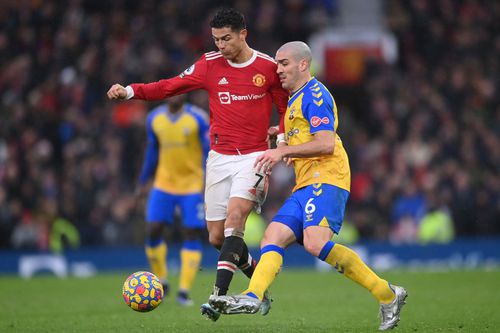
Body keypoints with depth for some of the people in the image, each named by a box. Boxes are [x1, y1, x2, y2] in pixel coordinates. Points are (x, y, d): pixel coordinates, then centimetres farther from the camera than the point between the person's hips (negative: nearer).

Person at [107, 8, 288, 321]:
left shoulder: (268, 68, -2)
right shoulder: (209, 65, 2)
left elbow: (287, 107, 9)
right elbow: (170, 86, 1)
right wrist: (130, 91, -11)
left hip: (253, 157, -4)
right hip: (220, 157, 4)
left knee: (234, 219, -24)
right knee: (217, 237, 3)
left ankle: (219, 295, -29)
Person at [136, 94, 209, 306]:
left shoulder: (197, 118, -9)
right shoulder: (154, 118, 4)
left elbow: (208, 152, -7)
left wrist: (208, 181, -18)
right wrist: (143, 182, 18)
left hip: (192, 185, -3)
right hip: (164, 183, 3)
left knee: (192, 234, -6)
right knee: (152, 231, -6)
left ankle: (184, 291, -3)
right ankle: (161, 282, 12)